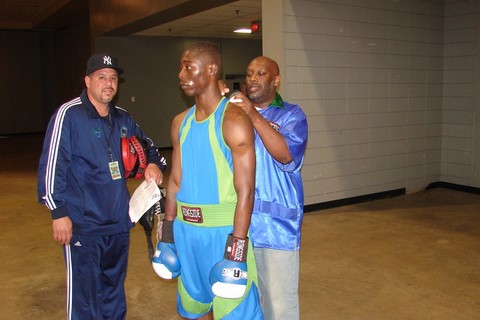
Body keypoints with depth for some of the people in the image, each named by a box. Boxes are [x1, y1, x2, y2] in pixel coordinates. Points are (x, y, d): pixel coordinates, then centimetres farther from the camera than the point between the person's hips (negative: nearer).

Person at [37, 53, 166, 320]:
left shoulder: (123, 119, 10)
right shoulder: (69, 115, -9)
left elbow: (148, 146, 23)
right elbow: (51, 166, -12)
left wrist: (154, 164, 0)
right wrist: (58, 212, -14)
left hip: (119, 222, 6)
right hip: (82, 225, -6)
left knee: (114, 293, 19)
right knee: (84, 297, -1)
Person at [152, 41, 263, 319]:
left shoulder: (233, 120, -14)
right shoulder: (181, 122, 8)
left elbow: (245, 191, -17)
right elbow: (176, 181, 13)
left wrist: (236, 252, -20)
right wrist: (167, 236, 13)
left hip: (223, 231, -7)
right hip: (185, 230, 7)